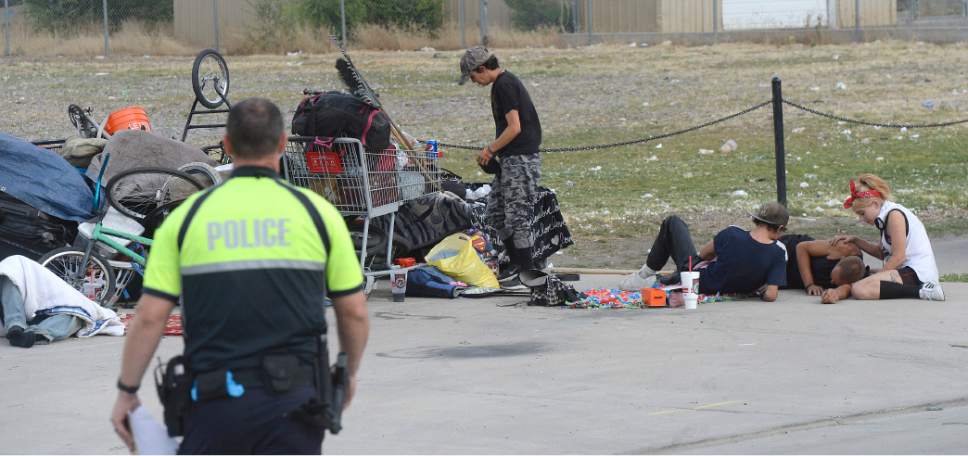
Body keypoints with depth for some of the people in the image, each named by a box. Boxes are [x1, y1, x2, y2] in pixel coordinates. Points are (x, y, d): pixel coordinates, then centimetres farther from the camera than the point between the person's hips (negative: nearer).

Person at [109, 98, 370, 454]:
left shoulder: (188, 215, 3)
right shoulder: (317, 212, 2)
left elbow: (149, 317, -1)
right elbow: (355, 312, 6)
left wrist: (127, 392, 9)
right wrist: (348, 374, 24)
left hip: (216, 400, 1)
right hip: (292, 399, -1)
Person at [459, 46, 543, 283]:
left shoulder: (505, 85, -15)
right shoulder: (504, 83, 17)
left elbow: (514, 128, -20)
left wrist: (490, 149, -10)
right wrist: (492, 151, 15)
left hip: (520, 159, -11)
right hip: (511, 159, 11)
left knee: (517, 214, -6)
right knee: (495, 212, 13)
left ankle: (525, 268, 0)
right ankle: (516, 262, 20)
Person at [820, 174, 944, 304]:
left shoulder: (894, 214, -12)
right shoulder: (886, 215, 18)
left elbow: (898, 257, -16)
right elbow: (882, 253, 21)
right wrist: (855, 241, 14)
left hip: (917, 273, -10)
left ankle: (919, 291, -27)